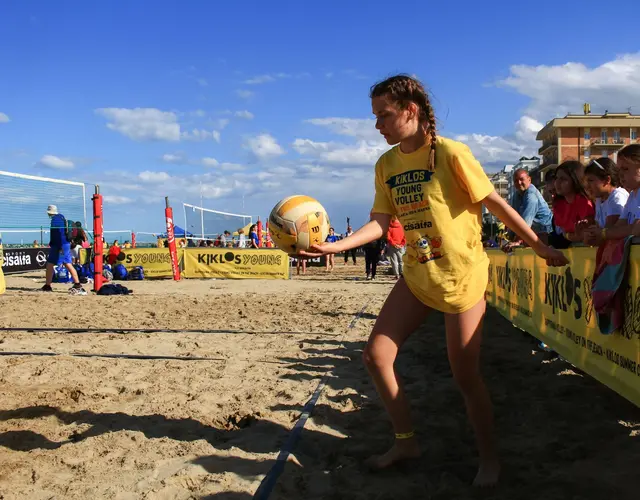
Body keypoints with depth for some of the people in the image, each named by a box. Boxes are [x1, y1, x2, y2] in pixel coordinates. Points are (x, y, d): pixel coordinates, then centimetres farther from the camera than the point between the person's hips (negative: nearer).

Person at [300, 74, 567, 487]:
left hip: (462, 276, -6)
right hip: (417, 276, 6)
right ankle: (406, 441, 21)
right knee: (377, 356, 1)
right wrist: (336, 245, -13)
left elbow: (495, 202, -9)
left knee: (466, 376, -1)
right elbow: (381, 222, 0)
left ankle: (489, 458, 23)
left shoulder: (450, 153, -14)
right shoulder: (386, 165, 3)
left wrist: (538, 245, -3)